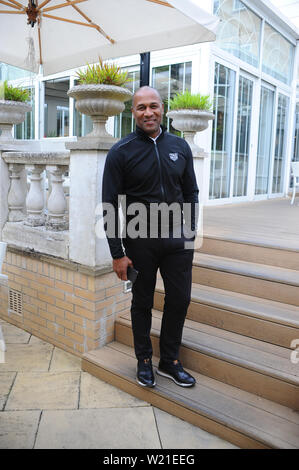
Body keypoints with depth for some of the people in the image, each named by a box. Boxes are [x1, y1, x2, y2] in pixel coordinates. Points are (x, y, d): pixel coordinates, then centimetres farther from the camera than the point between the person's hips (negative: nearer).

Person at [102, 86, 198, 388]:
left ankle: (170, 361, 29)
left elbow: (191, 193, 13)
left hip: (177, 238, 3)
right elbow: (110, 205, -7)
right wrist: (117, 253, -10)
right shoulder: (121, 152, -6)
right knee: (142, 303, 11)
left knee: (180, 299, 9)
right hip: (140, 241, -3)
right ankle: (144, 361, 32)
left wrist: (190, 232, 7)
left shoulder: (180, 147, 5)